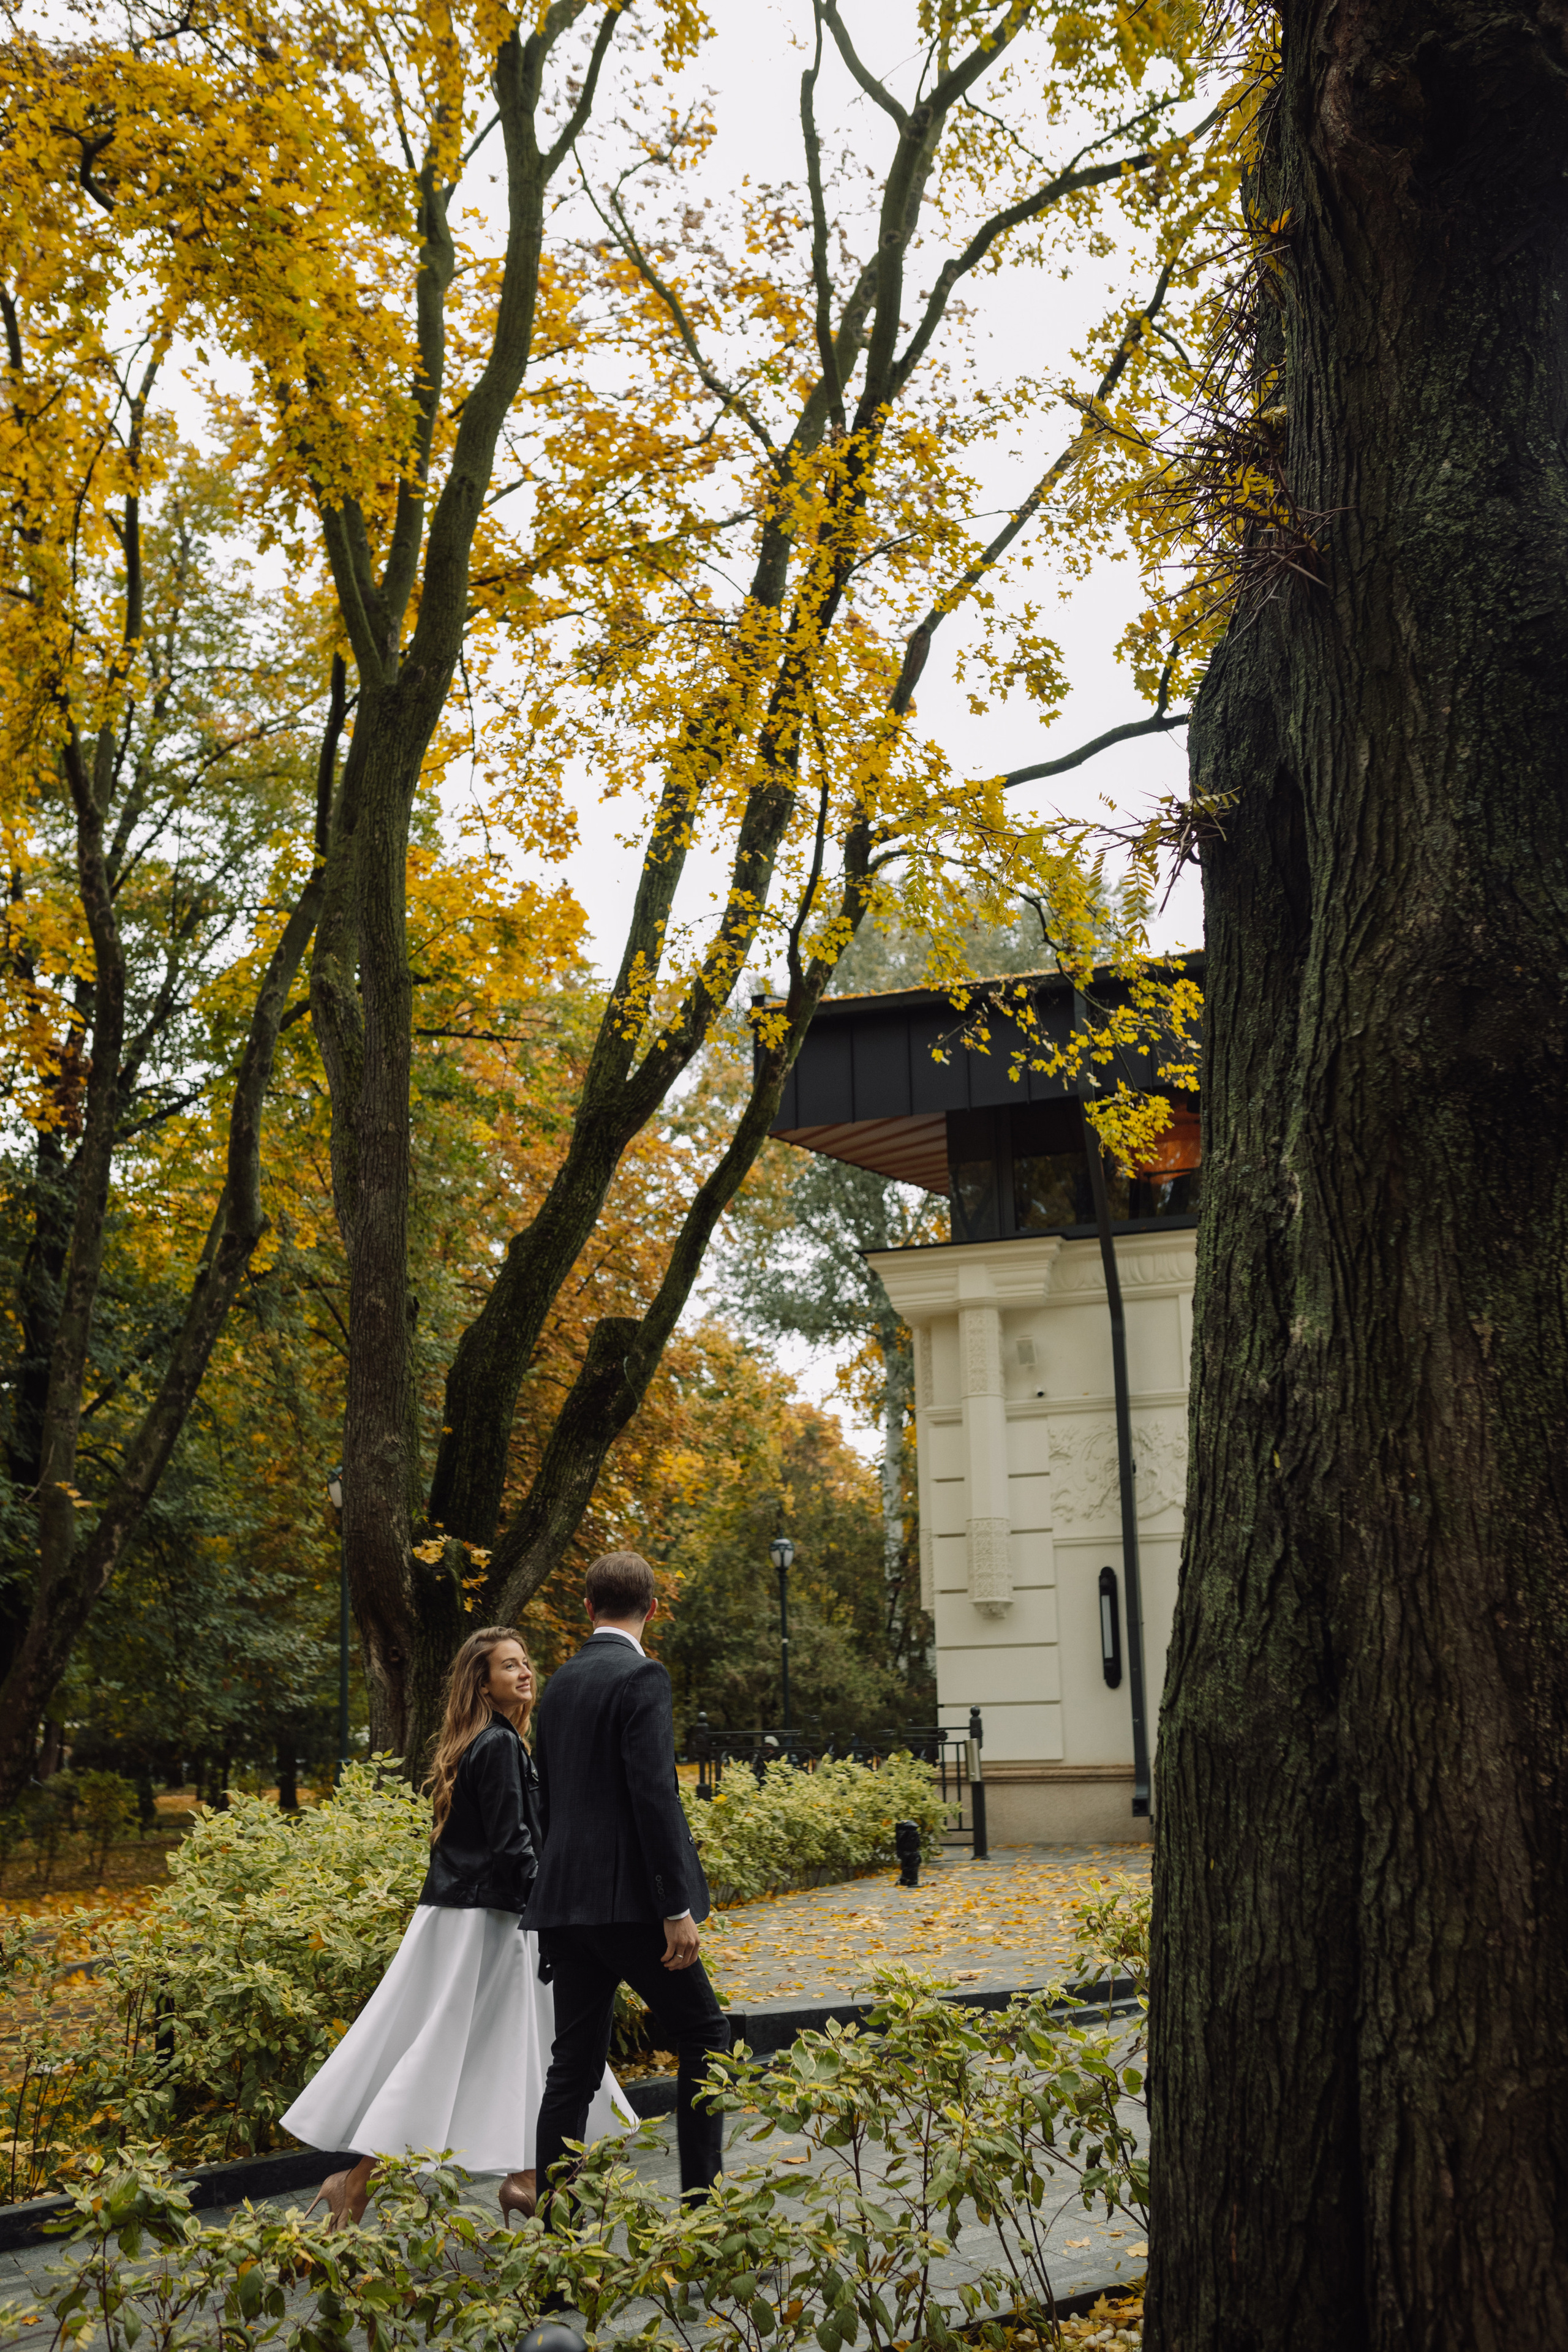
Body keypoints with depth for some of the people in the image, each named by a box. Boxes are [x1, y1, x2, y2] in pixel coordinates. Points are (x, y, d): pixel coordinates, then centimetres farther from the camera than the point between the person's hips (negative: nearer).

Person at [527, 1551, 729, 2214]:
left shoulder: (560, 1682, 14)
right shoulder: (641, 1676, -10)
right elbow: (653, 1794, -18)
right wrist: (678, 1908, -17)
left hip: (564, 1899, 7)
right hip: (629, 1898, -7)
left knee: (574, 2065, 9)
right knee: (703, 2035, 7)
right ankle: (702, 2196, 6)